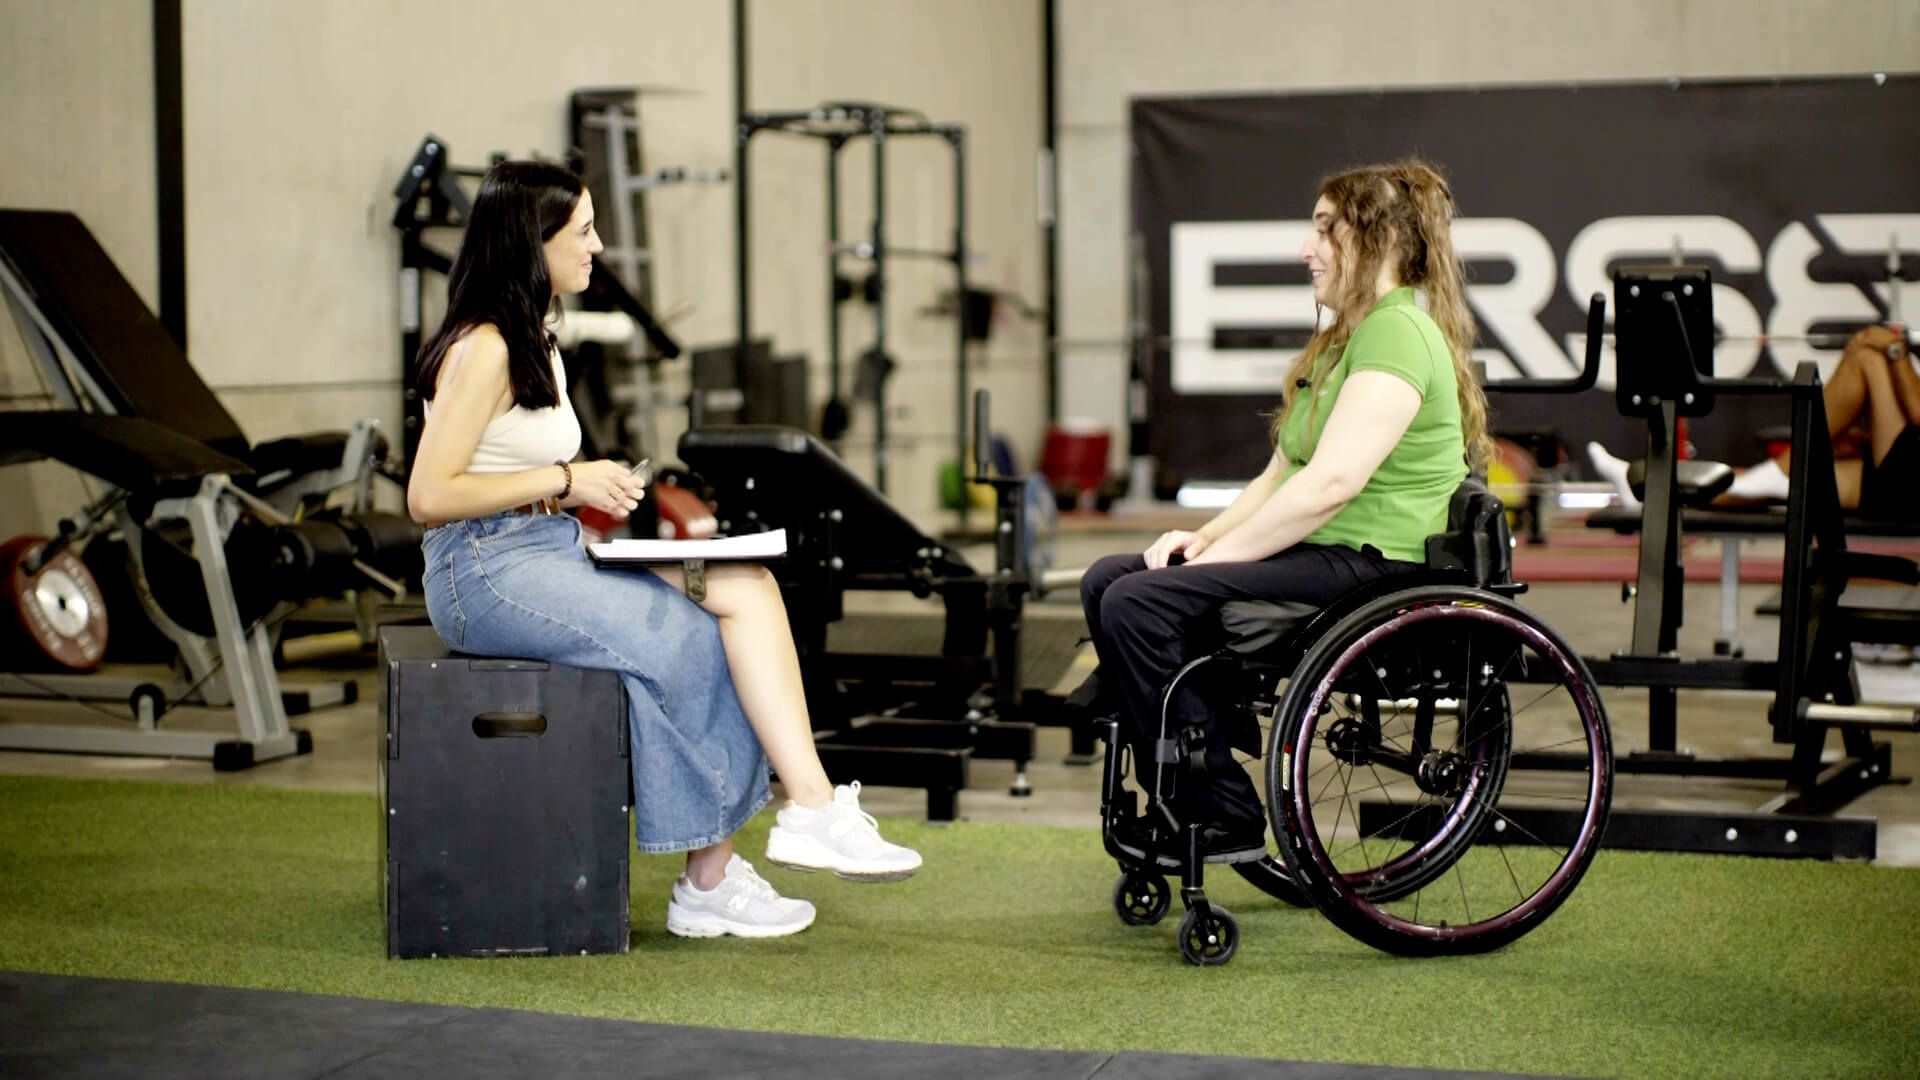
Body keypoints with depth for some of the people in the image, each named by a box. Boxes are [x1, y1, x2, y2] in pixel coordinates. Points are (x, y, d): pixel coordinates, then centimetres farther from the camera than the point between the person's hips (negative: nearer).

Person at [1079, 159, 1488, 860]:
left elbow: (1331, 483, -24)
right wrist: (1206, 535, 3)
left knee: (1139, 604, -22)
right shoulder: (1347, 335, 21)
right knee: (1106, 582, 1)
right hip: (1316, 551, 11)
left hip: (1372, 564, -11)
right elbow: (1282, 472, 20)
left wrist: (1215, 557, -18)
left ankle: (1224, 821, -13)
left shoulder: (1399, 332, -14)